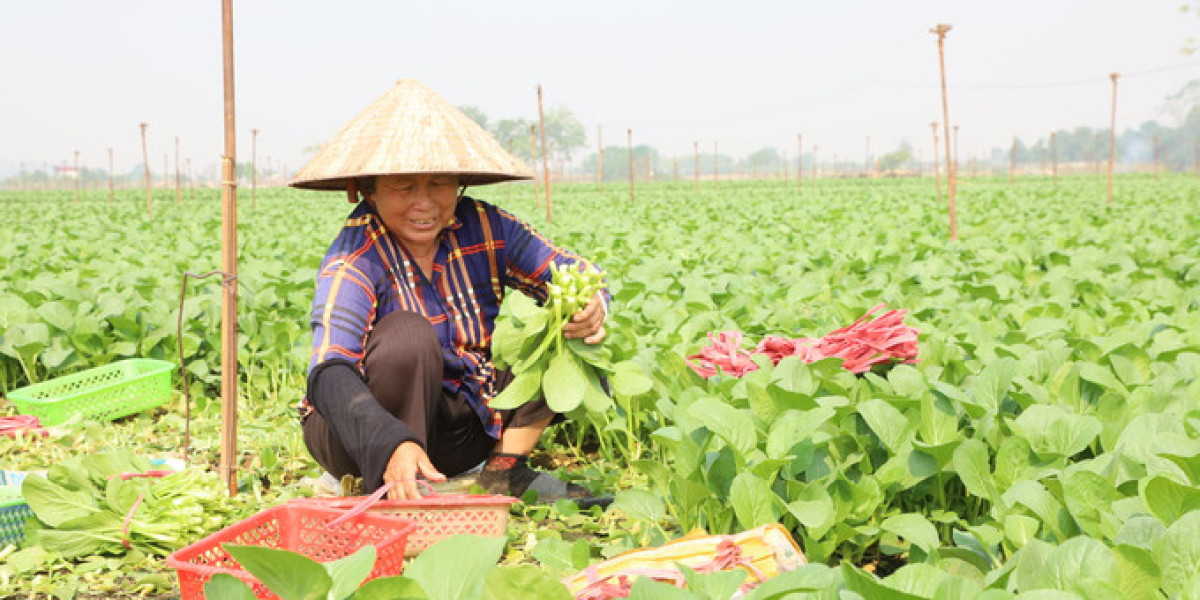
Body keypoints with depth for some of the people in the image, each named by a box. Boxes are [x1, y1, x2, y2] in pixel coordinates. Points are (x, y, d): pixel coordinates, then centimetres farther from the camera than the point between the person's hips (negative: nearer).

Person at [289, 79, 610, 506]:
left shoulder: (484, 228, -8)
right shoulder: (355, 257, -21)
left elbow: (572, 271, -6)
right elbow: (329, 376, -34)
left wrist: (590, 304, -32)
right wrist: (393, 446, -52)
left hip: (458, 429, 5)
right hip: (362, 434, -4)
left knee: (570, 327, -10)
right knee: (408, 335, -34)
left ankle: (505, 470, -7)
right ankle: (397, 497, -19)